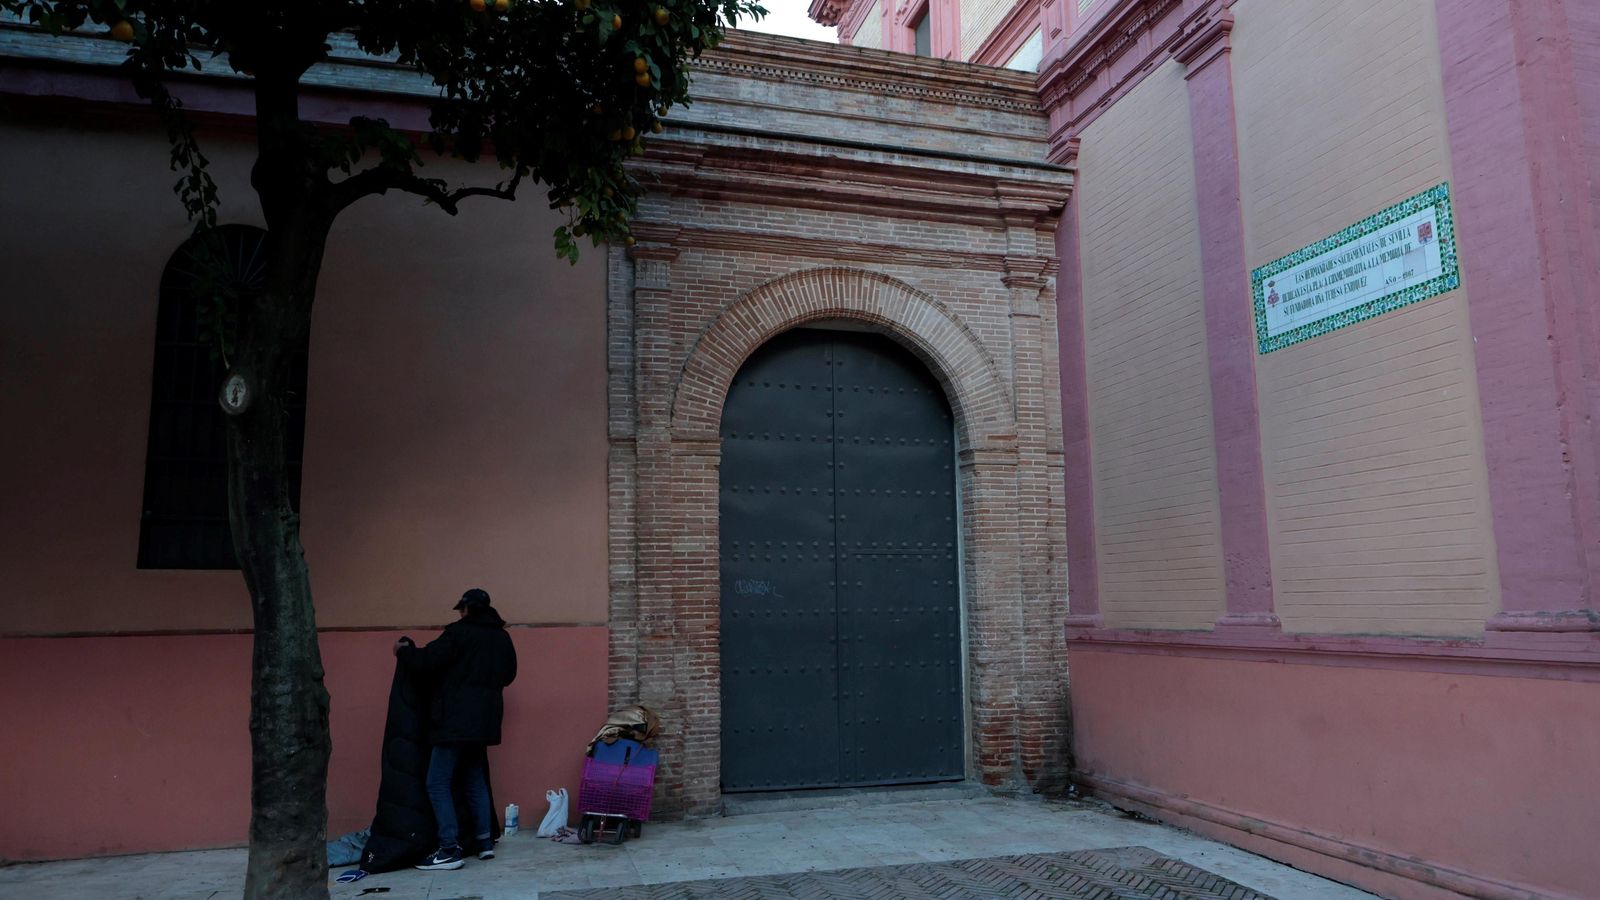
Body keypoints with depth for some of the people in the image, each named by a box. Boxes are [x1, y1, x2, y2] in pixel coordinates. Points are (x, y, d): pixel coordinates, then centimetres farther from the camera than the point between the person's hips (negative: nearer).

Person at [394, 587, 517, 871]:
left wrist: (403, 651, 5)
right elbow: (508, 674, 23)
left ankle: (450, 850, -7)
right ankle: (485, 841, 15)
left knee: (438, 783, -2)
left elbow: (426, 661, -14)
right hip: (483, 720, 8)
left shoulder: (459, 632, -10)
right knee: (475, 779, 18)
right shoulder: (502, 637, 13)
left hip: (456, 720, -8)